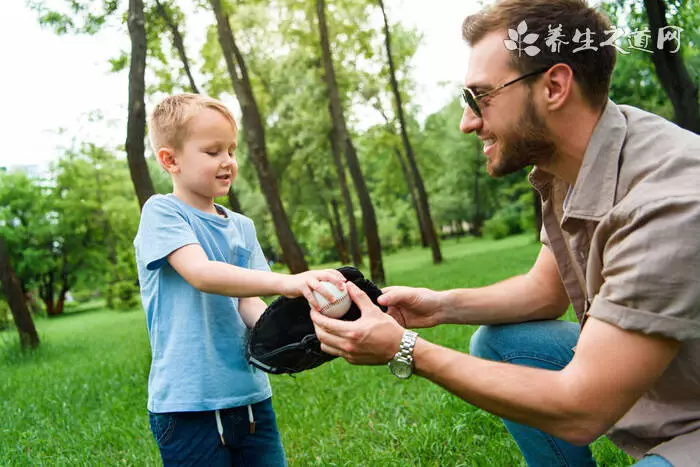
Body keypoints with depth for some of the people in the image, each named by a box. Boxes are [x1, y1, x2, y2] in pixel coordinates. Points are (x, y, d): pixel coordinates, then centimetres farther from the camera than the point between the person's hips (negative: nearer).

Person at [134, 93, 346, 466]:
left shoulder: (241, 227, 11)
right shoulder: (161, 213, -7)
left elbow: (248, 302, 5)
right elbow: (201, 273, -23)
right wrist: (285, 282, -33)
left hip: (249, 393, 6)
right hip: (188, 402, -5)